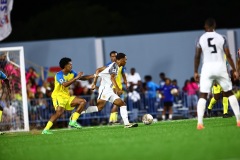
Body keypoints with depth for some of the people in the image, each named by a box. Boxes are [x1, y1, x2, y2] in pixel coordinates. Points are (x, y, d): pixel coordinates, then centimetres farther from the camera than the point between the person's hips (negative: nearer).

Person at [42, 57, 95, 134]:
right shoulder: (59, 75, -16)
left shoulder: (71, 73, 7)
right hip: (58, 96, -8)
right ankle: (46, 129, -29)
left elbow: (82, 78, 15)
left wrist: (94, 76, 7)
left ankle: (73, 121, 0)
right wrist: (76, 78, -30)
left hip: (67, 96, 8)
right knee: (60, 111, -31)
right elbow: (65, 84, -33)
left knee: (83, 101, 2)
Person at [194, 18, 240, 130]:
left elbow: (197, 57, 3)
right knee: (229, 93, 13)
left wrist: (195, 72, 12)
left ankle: (200, 123, -14)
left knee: (202, 95, 2)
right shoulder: (221, 38, 3)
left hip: (207, 68, 0)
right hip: (220, 67, 0)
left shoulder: (201, 39, 3)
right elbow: (228, 56, 2)